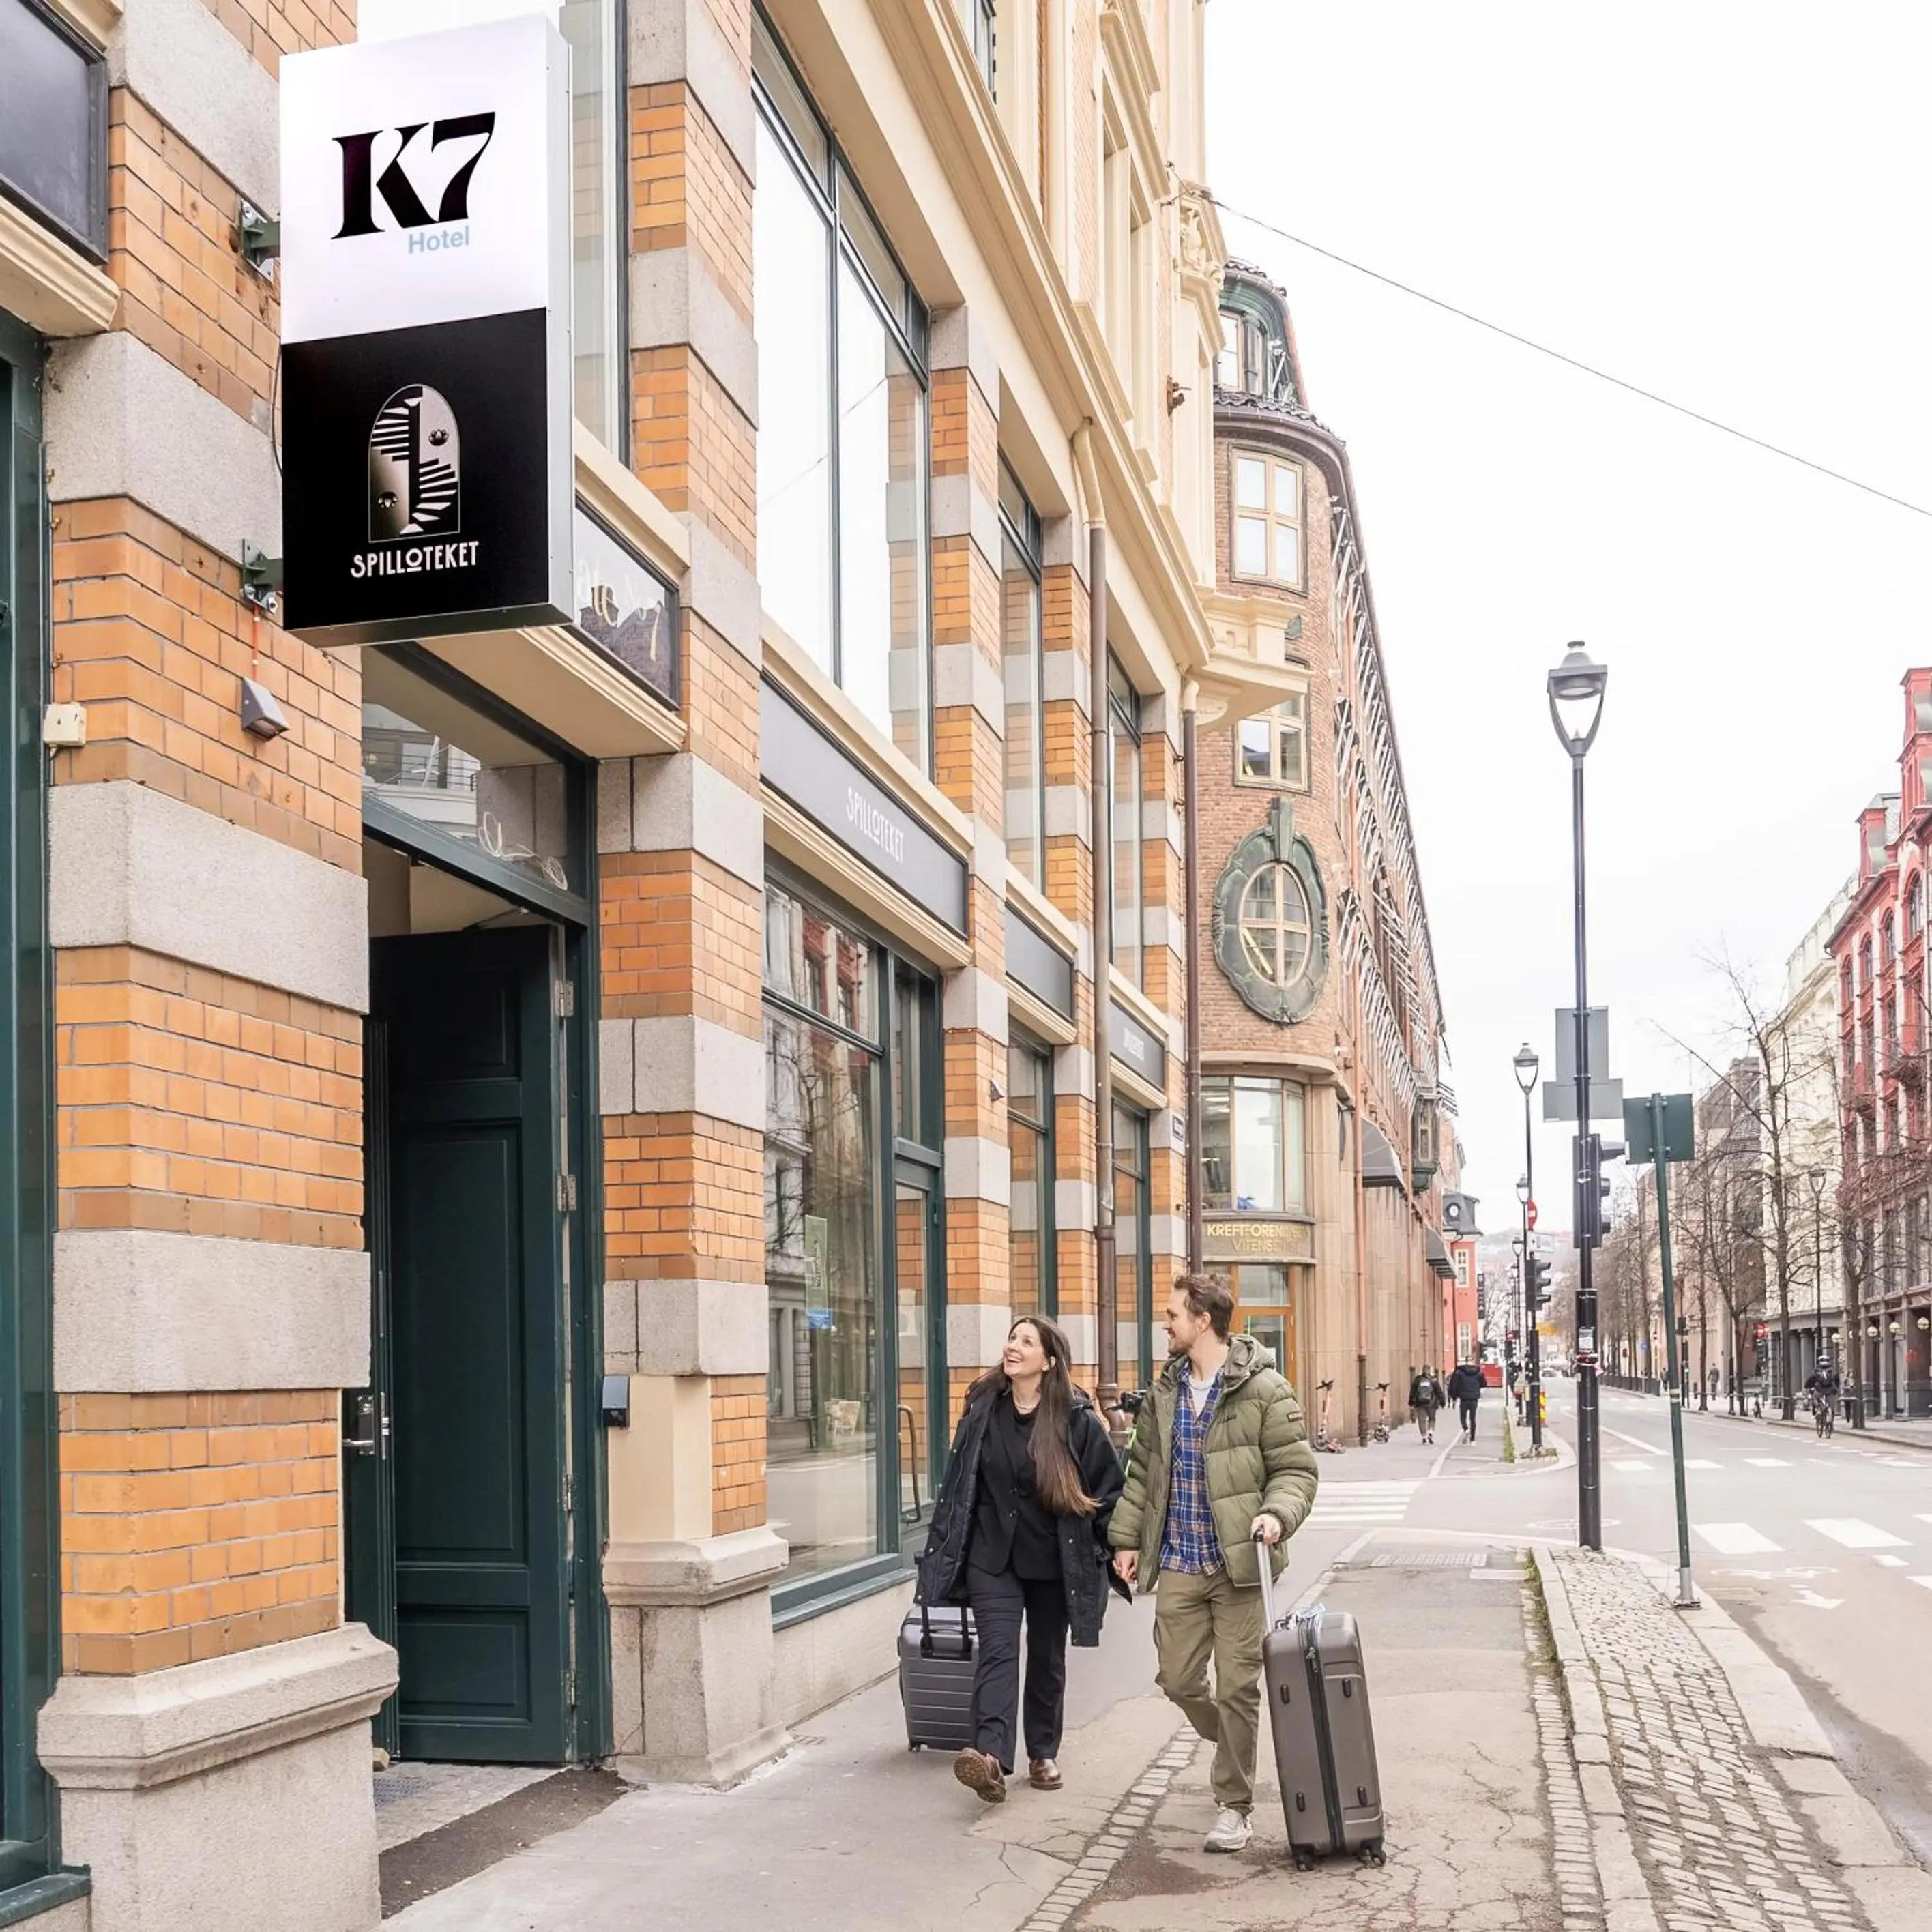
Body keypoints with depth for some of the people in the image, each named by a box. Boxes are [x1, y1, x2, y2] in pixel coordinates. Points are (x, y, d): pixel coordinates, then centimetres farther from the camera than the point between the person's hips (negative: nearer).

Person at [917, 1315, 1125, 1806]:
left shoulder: (1077, 1419, -7)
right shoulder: (983, 1410, 0)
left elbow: (1108, 1488, 0)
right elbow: (958, 1481, 7)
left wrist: (1098, 1547, -1)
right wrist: (944, 1551, 7)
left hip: (1053, 1562, -1)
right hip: (992, 1556, 1)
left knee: (1048, 1659, 12)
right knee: (997, 1650, -14)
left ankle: (1043, 1755, 26)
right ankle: (990, 1754, -28)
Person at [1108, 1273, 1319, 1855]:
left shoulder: (1263, 1391, -8)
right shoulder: (1164, 1393, 9)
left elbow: (1297, 1468, -6)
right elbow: (1142, 1470, 17)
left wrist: (1277, 1513, -23)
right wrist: (1127, 1536, 10)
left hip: (1239, 1564, -5)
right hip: (1178, 1566, 5)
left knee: (1236, 1687, -1)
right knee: (1178, 1680, 7)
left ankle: (1233, 1805, 12)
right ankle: (1233, 1746, 36)